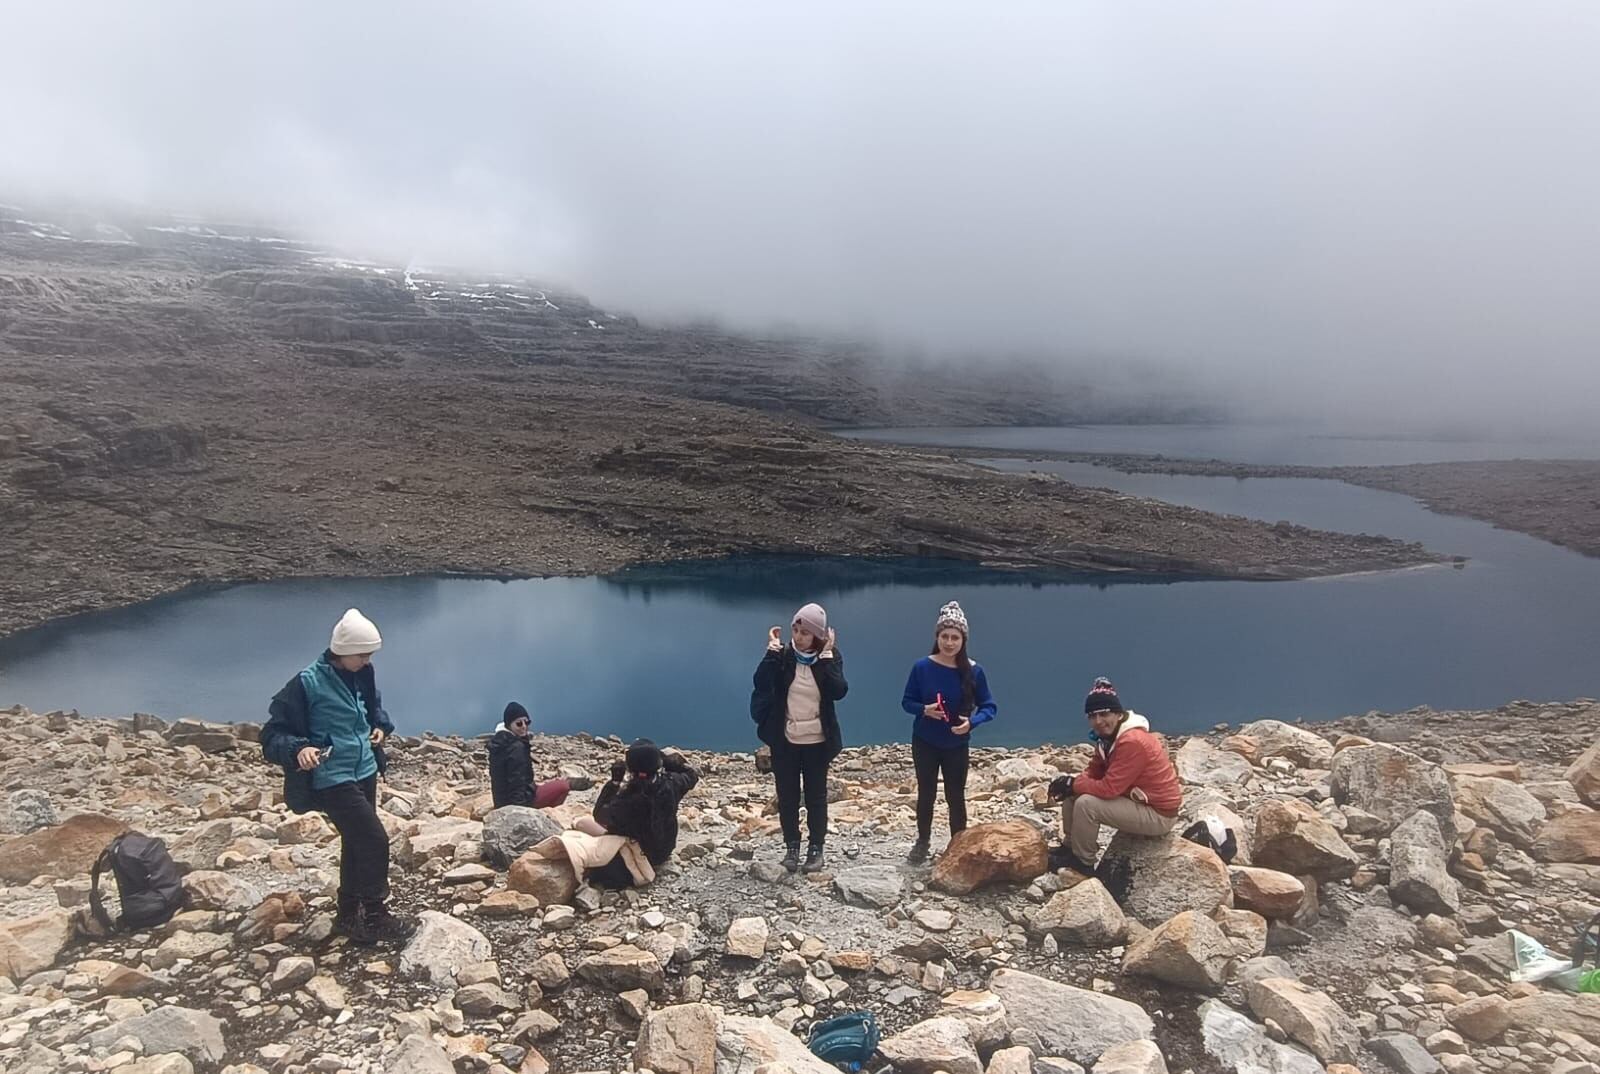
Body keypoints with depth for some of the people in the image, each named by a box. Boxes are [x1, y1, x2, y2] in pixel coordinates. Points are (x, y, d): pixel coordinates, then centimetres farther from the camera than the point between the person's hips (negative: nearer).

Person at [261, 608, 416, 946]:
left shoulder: (362, 675, 4)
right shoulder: (307, 683, -17)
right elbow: (272, 734, -15)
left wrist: (381, 726, 6)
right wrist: (298, 749, -33)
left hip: (364, 773, 8)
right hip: (333, 779, -8)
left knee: (356, 844, 16)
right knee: (375, 841, -9)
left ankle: (349, 916, 31)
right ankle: (375, 917, 7)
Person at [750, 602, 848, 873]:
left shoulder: (829, 658, -7)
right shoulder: (782, 656, -6)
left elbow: (839, 691, -22)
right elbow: (761, 683, -21)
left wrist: (826, 655, -22)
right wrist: (772, 650, -22)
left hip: (817, 742, -1)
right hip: (785, 741, 1)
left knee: (816, 797, 11)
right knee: (787, 797, 11)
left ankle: (816, 848, 25)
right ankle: (792, 846, 28)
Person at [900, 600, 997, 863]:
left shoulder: (973, 671, -12)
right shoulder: (922, 667, -13)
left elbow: (989, 706, -5)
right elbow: (907, 702, -4)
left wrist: (972, 721, -24)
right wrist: (924, 709, -24)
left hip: (957, 745, 0)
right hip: (924, 743, 0)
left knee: (955, 796, 9)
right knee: (926, 793, 13)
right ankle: (922, 842, 32)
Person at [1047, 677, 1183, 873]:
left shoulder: (1132, 742, -28)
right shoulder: (1109, 737, 2)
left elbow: (1109, 788, -29)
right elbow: (1094, 773, 8)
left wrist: (1072, 784, -17)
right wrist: (1070, 783, -12)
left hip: (1158, 814, -10)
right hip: (1138, 802, 10)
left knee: (1086, 803, -24)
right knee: (1072, 796, 4)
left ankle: (1082, 862, -4)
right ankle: (1070, 847, 17)